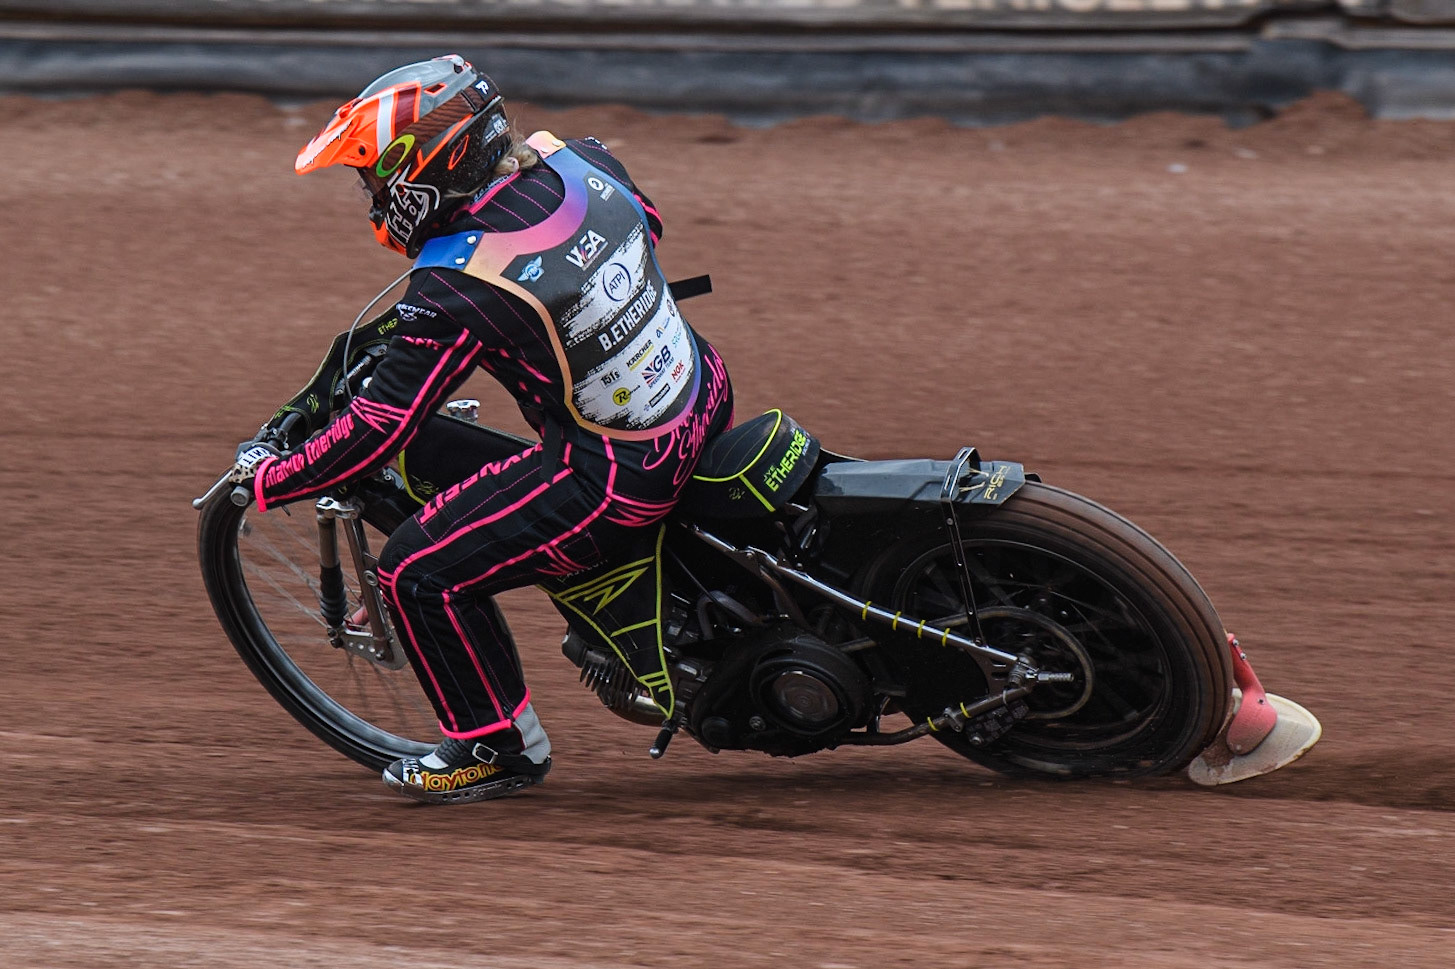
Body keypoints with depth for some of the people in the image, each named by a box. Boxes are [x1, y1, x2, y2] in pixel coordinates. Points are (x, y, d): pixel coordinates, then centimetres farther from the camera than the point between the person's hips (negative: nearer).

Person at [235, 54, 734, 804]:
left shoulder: (454, 294, -23)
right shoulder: (579, 162, -4)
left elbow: (381, 429, -17)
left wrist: (269, 478, -3)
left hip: (620, 482, -8)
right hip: (705, 397, 8)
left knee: (418, 571, 1)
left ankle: (500, 747, 18)